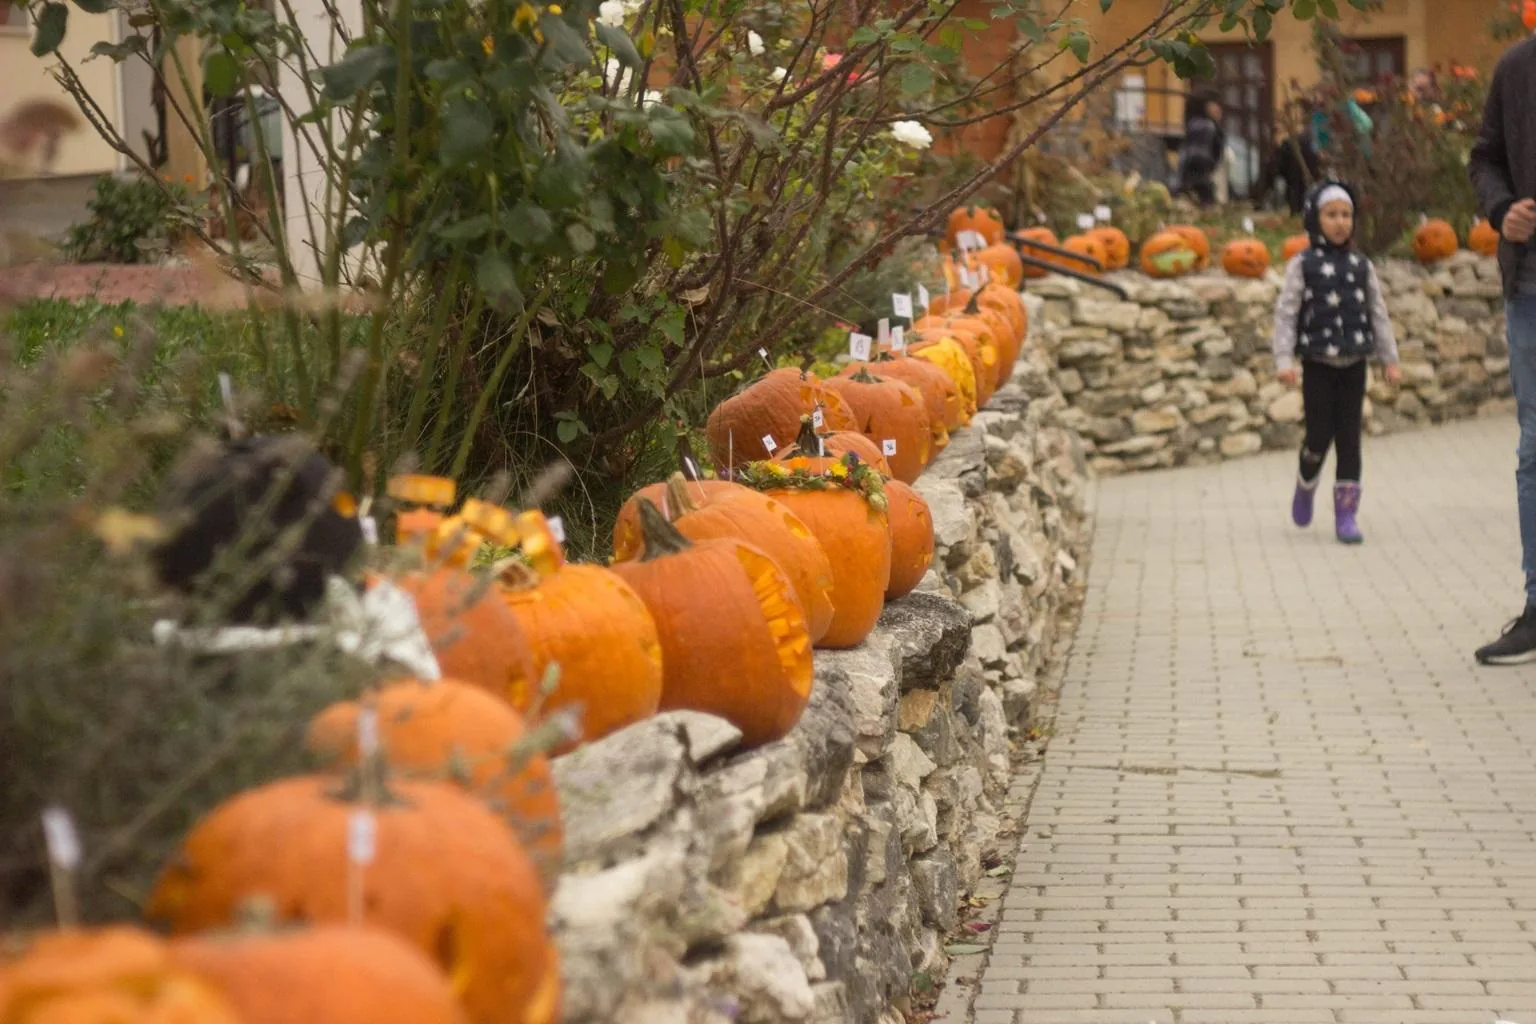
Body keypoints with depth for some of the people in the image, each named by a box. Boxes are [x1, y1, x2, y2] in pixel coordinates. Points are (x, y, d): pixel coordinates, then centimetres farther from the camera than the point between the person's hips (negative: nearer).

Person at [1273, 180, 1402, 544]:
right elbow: (1285, 313, -5)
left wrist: (1389, 358, 7)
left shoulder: (1361, 266, 7)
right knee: (1319, 435, -3)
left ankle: (1346, 511, 6)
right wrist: (1284, 360, -13)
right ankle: (1305, 486, 27)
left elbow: (1377, 314, 10)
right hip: (1318, 363, -3)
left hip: (1354, 363, 3)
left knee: (1349, 438, 1)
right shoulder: (1302, 265, -3)